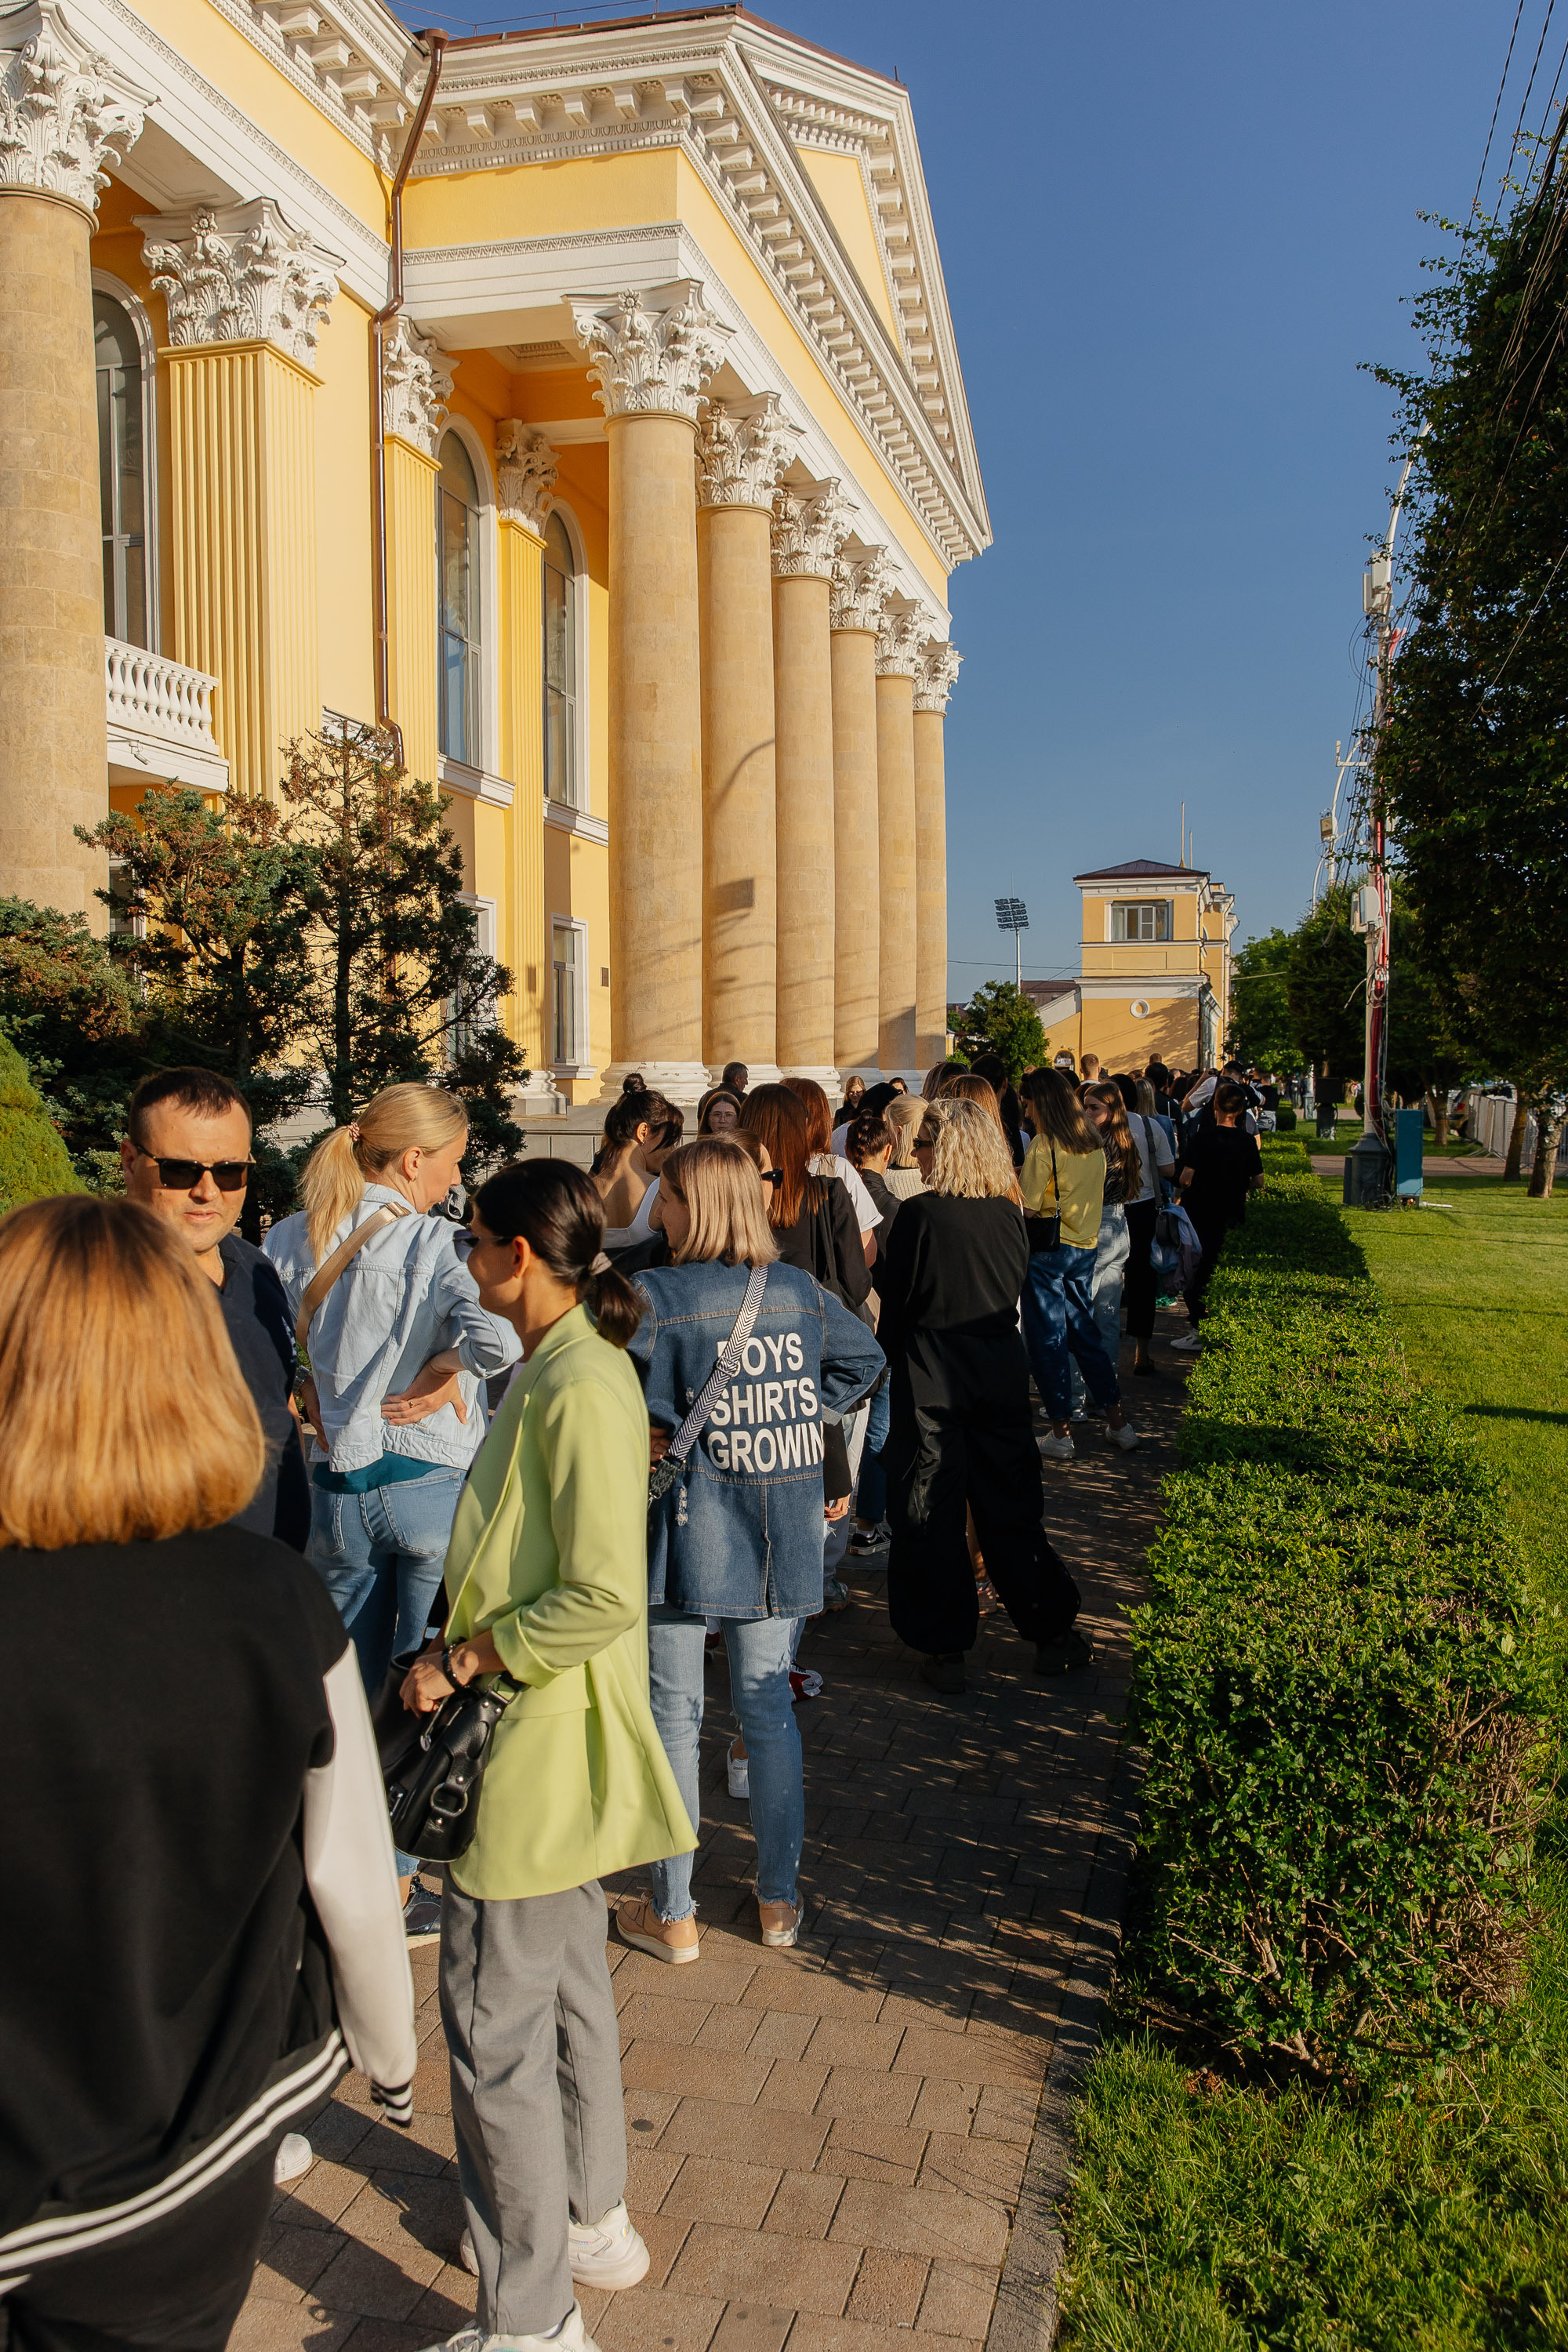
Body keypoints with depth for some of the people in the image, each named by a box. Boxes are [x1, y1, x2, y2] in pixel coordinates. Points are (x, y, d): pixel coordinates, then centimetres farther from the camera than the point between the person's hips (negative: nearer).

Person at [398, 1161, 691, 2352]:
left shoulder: (581, 1388, -24)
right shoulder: (557, 1368, 7)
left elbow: (603, 1598, -28)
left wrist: (462, 1659, -18)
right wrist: (467, 1646, 11)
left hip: (542, 1744, -10)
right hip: (547, 1737, 10)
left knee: (495, 2028, 3)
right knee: (568, 1982, 24)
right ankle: (590, 2216, 43)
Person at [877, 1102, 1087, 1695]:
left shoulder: (919, 1214, -13)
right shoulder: (1009, 1215, 0)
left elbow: (895, 1306, -6)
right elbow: (1016, 1294, 11)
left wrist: (883, 1365, 7)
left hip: (929, 1382, -4)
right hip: (1002, 1373, 4)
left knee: (932, 1515, 6)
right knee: (1011, 1510, 14)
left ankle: (944, 1649, 13)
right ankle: (1052, 1634, 22)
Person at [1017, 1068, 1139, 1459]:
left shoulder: (1044, 1145, -16)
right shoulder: (1093, 1145, 7)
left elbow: (1028, 1206, -16)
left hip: (1048, 1250, -7)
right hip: (1086, 1247, 7)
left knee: (1046, 1339, 3)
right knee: (1083, 1332, 17)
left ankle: (1060, 1433, 8)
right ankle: (1118, 1421, 17)